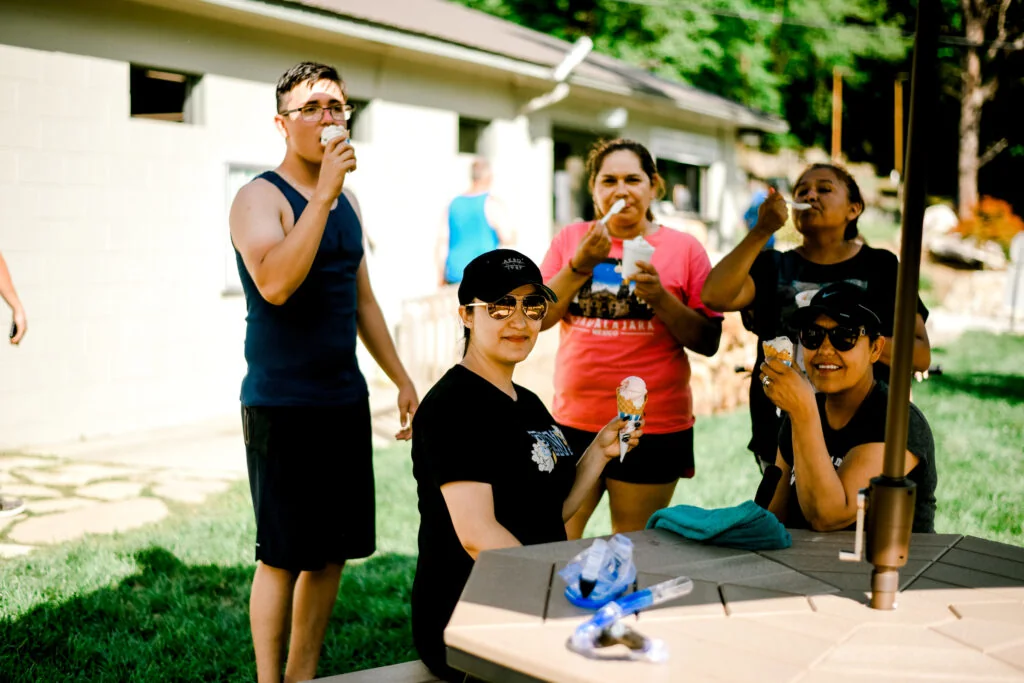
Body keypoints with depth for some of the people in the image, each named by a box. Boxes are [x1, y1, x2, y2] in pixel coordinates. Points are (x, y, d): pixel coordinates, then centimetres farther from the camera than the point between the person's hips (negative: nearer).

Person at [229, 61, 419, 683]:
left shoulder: (345, 201, 15)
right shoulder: (261, 198, -8)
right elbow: (275, 283, -27)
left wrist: (403, 380, 20)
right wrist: (322, 195, -25)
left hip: (345, 399, 7)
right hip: (282, 404, -7)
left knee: (331, 551, 11)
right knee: (282, 556, -1)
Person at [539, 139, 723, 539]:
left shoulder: (684, 249, 1)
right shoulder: (570, 239, 8)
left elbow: (708, 342, -2)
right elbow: (538, 318, 1)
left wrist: (660, 298, -16)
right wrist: (581, 265, -11)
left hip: (654, 429, -2)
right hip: (574, 421, 2)